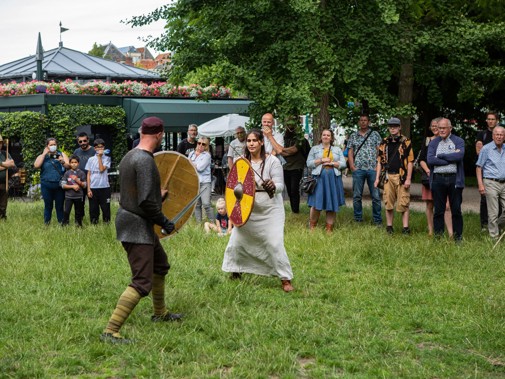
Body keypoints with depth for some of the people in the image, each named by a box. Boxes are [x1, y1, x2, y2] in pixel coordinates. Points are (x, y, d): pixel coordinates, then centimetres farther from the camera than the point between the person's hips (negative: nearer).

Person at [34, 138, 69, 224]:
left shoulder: (61, 154, 10)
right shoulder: (42, 156, 9)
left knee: (60, 205, 3)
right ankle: (46, 223, 12)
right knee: (48, 205, 5)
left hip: (59, 185, 0)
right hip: (46, 185, 0)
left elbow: (69, 166, 0)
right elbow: (36, 165, -8)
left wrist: (63, 162, -20)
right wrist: (44, 154, -7)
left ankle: (61, 223, 9)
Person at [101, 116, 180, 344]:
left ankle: (159, 313, 43)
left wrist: (159, 196, 32)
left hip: (133, 222, 11)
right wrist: (164, 222, -14)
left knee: (160, 265, 27)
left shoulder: (129, 156, 9)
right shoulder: (145, 160, -21)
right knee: (142, 283, -12)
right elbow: (146, 201, -26)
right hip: (137, 226, -11)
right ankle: (110, 332, -15)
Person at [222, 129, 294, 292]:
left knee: (275, 244, -13)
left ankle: (286, 280, -1)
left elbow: (280, 186, -15)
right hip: (247, 210, 5)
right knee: (236, 242, 9)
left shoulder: (272, 161, -12)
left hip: (270, 211, -5)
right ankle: (236, 272, 32)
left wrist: (273, 187, -37)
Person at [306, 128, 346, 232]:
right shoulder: (314, 149, 12)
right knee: (316, 203, -7)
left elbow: (343, 164, 6)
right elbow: (309, 163, 3)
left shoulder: (337, 149, 15)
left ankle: (329, 228, 8)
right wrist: (321, 160, -7)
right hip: (319, 178, -2)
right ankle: (312, 226, 7)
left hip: (334, 179, 2)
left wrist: (331, 163, -7)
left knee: (332, 204, 1)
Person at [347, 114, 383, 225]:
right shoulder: (353, 136, 14)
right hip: (358, 169, 1)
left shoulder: (375, 135, 10)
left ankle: (377, 220, 3)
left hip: (373, 169, -1)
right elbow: (350, 152, 10)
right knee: (357, 195, 3)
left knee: (376, 195, -2)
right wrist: (352, 166, -3)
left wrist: (378, 166, -5)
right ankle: (358, 219, 12)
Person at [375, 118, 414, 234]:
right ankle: (389, 226, 16)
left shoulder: (406, 142, 1)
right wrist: (377, 178, 8)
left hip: (402, 176, -4)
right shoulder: (384, 143, 12)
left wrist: (408, 179, -9)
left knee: (404, 203, -4)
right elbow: (380, 161, 15)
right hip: (388, 176, 4)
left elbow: (410, 161, -2)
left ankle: (405, 227, 0)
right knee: (388, 203, 6)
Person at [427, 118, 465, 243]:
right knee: (438, 211, 4)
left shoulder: (458, 141, 6)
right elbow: (430, 160, -6)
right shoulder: (433, 143, 10)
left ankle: (458, 238, 11)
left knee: (456, 211, 4)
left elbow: (460, 155, -13)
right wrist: (451, 159, -9)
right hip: (438, 179, 1)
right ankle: (438, 237, 10)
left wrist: (441, 156, -8)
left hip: (454, 179, -1)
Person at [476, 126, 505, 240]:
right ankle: (494, 237, 5)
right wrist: (480, 184, -11)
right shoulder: (486, 149, -2)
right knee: (493, 213, -3)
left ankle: (496, 226, 27)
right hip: (491, 183, -5)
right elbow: (479, 167, -3)